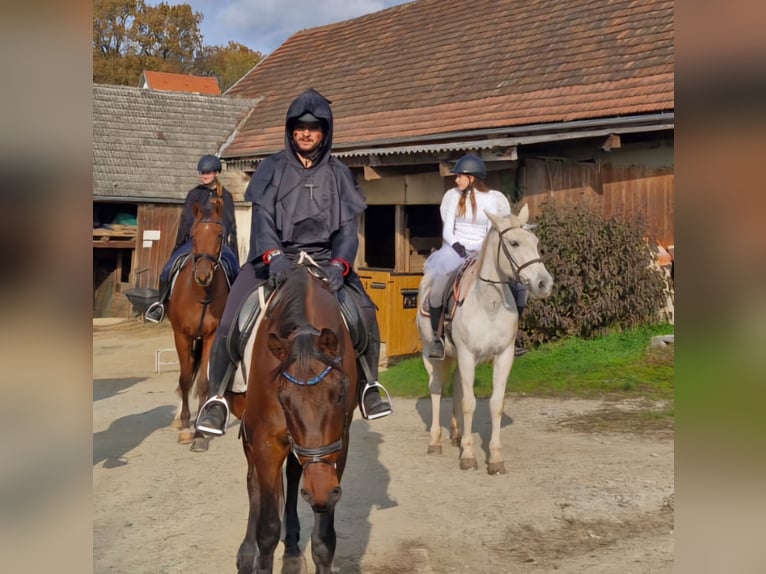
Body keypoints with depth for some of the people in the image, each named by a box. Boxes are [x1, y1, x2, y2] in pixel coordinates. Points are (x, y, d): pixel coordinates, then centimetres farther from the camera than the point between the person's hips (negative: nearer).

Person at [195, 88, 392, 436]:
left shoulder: (338, 173, 7)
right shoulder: (273, 168, 4)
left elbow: (348, 227, -1)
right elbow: (263, 216, -9)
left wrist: (338, 264, -22)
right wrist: (273, 256, -30)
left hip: (324, 258, 1)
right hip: (274, 257, -1)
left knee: (365, 312, -20)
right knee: (231, 321, -19)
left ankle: (369, 385, 3)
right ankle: (217, 396, 0)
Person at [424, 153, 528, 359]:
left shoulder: (490, 198, 3)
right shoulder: (453, 196, 5)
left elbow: (493, 231, 0)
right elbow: (447, 230, 1)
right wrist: (457, 245, -16)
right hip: (456, 248, -1)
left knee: (517, 284, -13)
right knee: (437, 283, -28)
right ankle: (437, 336, -14)